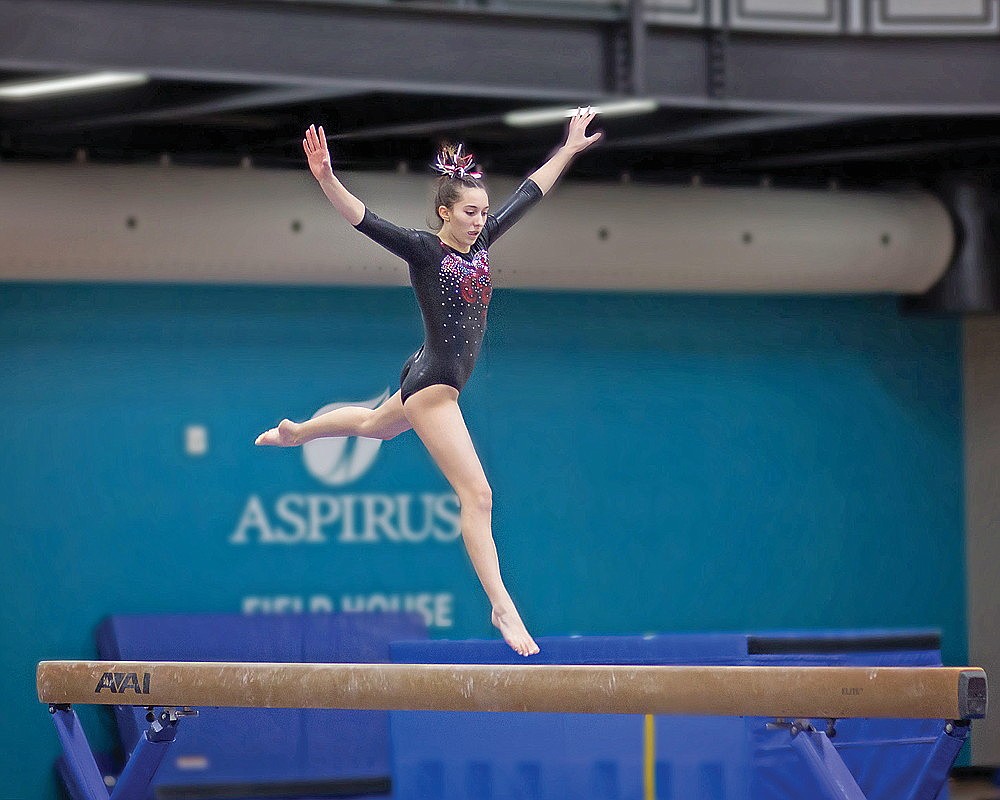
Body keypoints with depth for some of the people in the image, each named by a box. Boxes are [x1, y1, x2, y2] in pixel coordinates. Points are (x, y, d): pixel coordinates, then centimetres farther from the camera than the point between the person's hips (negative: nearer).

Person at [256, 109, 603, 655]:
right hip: (431, 382, -9)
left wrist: (570, 148, 19)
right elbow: (364, 220, -28)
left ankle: (296, 431, 63)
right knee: (476, 494, -12)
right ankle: (501, 605, -10)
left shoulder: (480, 243, 4)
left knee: (374, 426, 37)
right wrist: (325, 180, -44)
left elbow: (528, 194, 13)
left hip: (443, 381, 9)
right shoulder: (422, 250, -16)